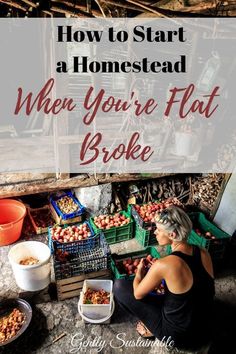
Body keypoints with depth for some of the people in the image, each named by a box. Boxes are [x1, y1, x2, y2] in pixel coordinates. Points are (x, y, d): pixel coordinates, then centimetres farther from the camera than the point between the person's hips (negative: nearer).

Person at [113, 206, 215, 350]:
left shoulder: (163, 265, -30)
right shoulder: (204, 253, -12)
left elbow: (138, 294, -14)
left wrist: (139, 272, 8)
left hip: (178, 336, -6)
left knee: (119, 286, -1)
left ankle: (154, 329, 9)